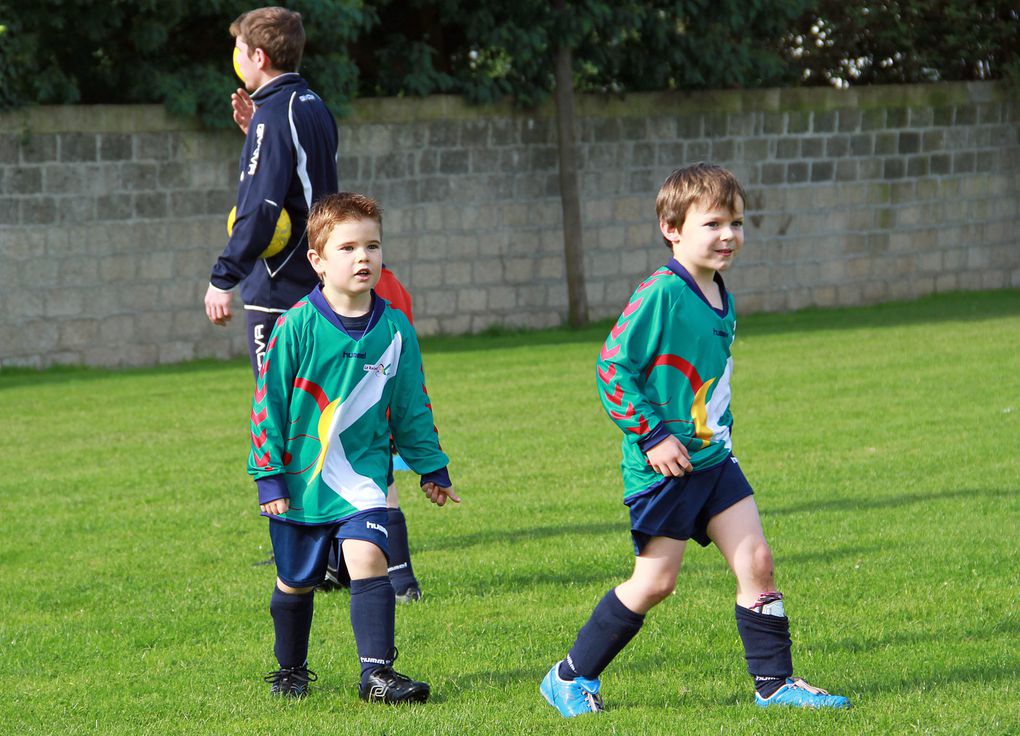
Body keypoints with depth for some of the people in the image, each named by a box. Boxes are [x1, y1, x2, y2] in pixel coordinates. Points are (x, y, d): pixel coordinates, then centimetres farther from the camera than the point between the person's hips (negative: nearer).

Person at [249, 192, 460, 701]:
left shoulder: (394, 329, -2)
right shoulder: (296, 327, -12)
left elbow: (412, 405, 11)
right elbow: (267, 404, -7)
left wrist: (431, 467, 13)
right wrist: (268, 474, -7)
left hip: (362, 472, 1)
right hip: (301, 475, -1)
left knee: (367, 558, -19)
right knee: (296, 581, 12)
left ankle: (377, 673, -17)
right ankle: (290, 670, 34)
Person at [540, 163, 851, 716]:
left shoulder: (719, 297, 10)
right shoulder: (660, 295, -17)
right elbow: (612, 367, -18)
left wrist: (722, 430, 17)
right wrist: (652, 435, -19)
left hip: (713, 457, 8)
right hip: (664, 464, -8)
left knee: (756, 562, 0)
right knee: (654, 582, -2)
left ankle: (775, 683, 7)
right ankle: (571, 677, 13)